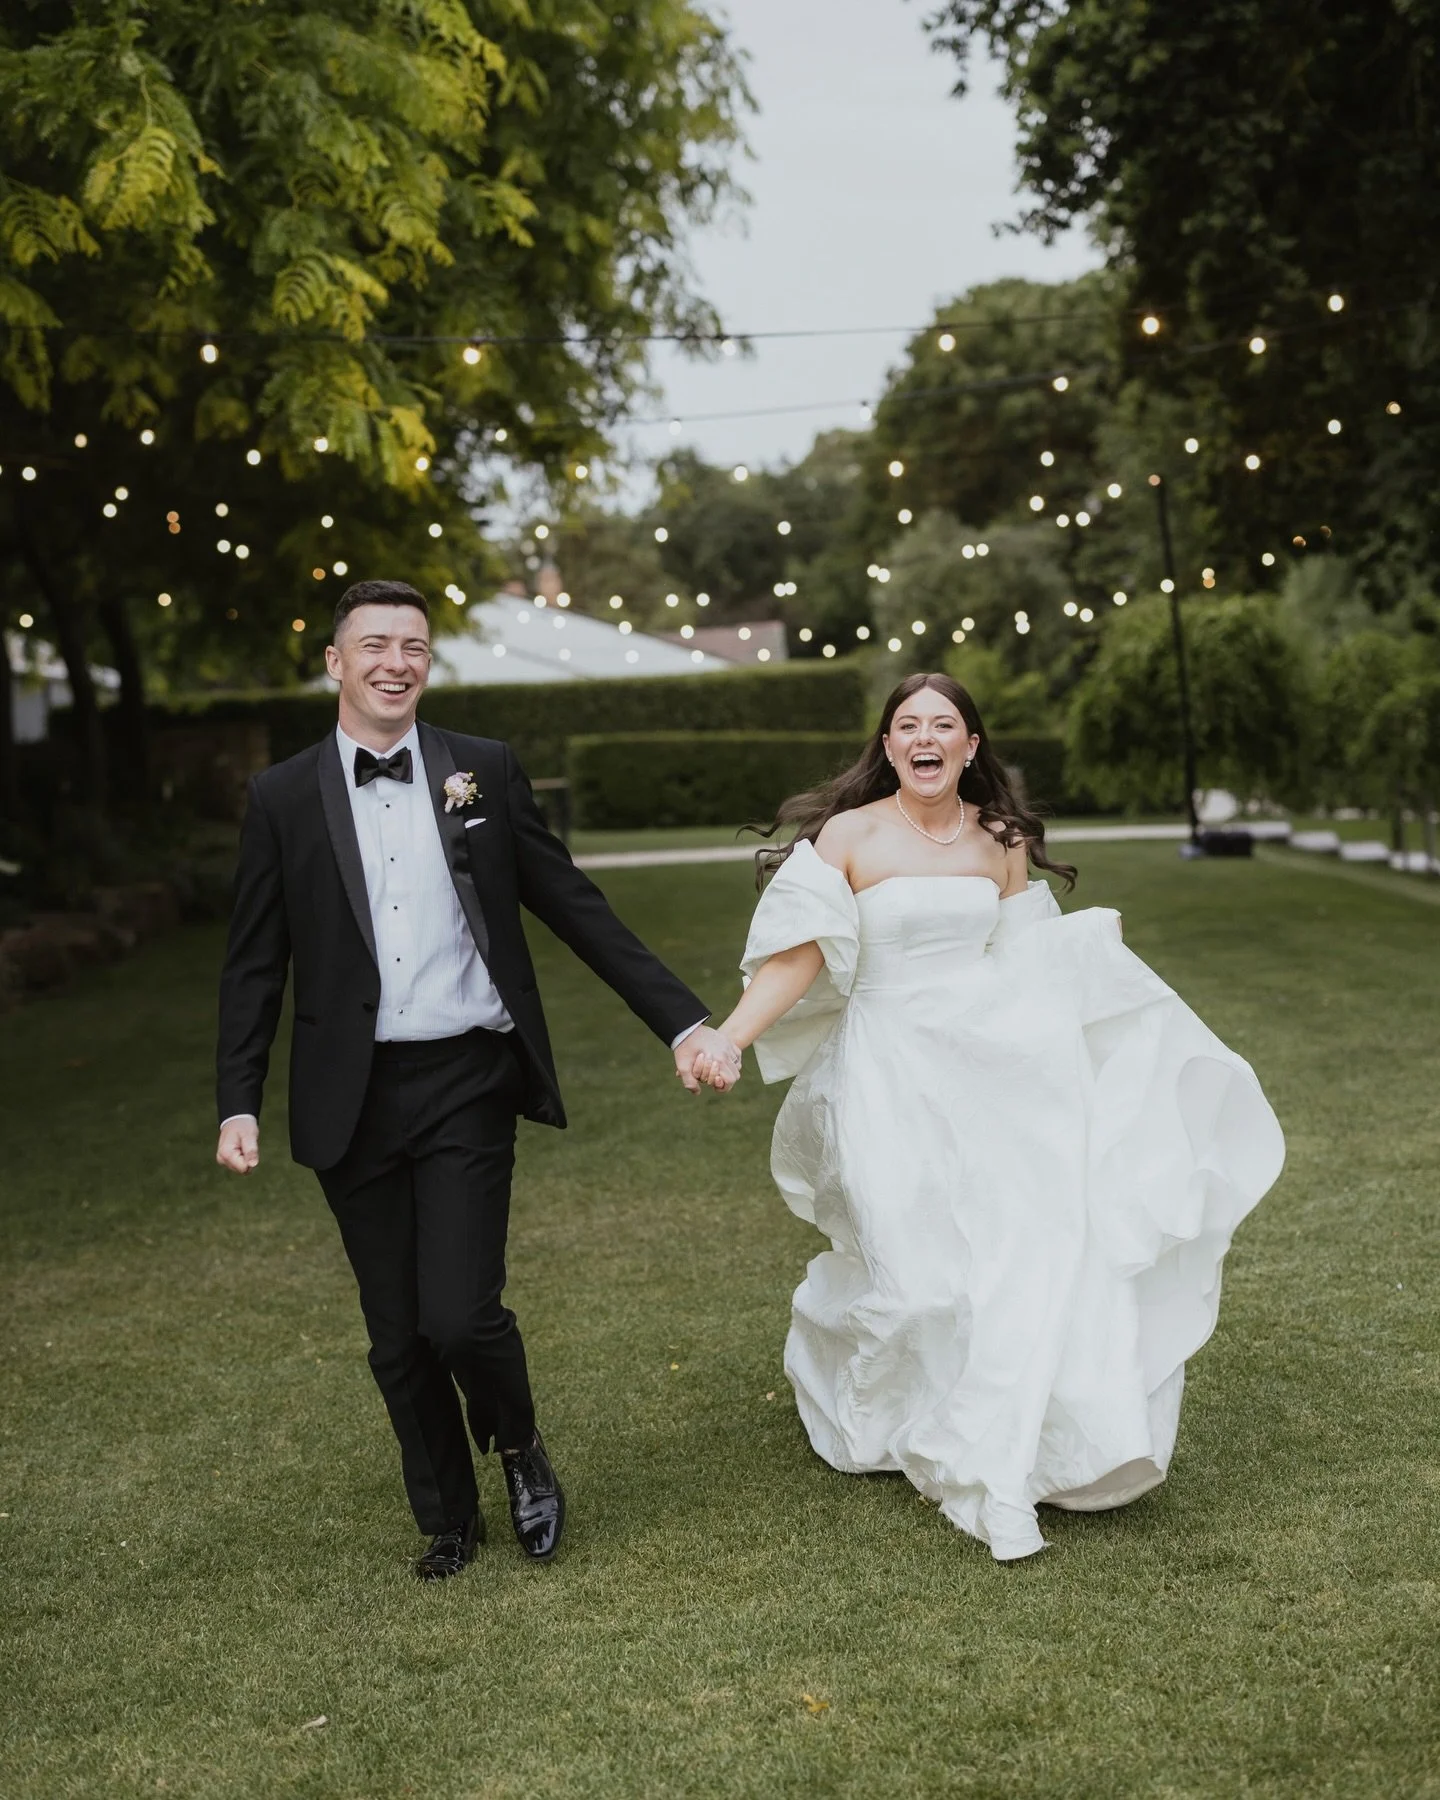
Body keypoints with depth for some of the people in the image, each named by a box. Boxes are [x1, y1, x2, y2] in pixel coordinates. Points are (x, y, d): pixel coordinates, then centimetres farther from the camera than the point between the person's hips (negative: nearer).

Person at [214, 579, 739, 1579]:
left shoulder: (485, 771, 3)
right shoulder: (283, 799, 4)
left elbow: (575, 908, 4)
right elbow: (256, 965, 6)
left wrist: (683, 1019, 0)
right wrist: (239, 1104, -2)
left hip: (468, 1084, -1)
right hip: (354, 1100, 1)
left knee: (462, 1314, -11)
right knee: (398, 1339, 9)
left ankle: (521, 1446, 23)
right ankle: (448, 1520, 31)